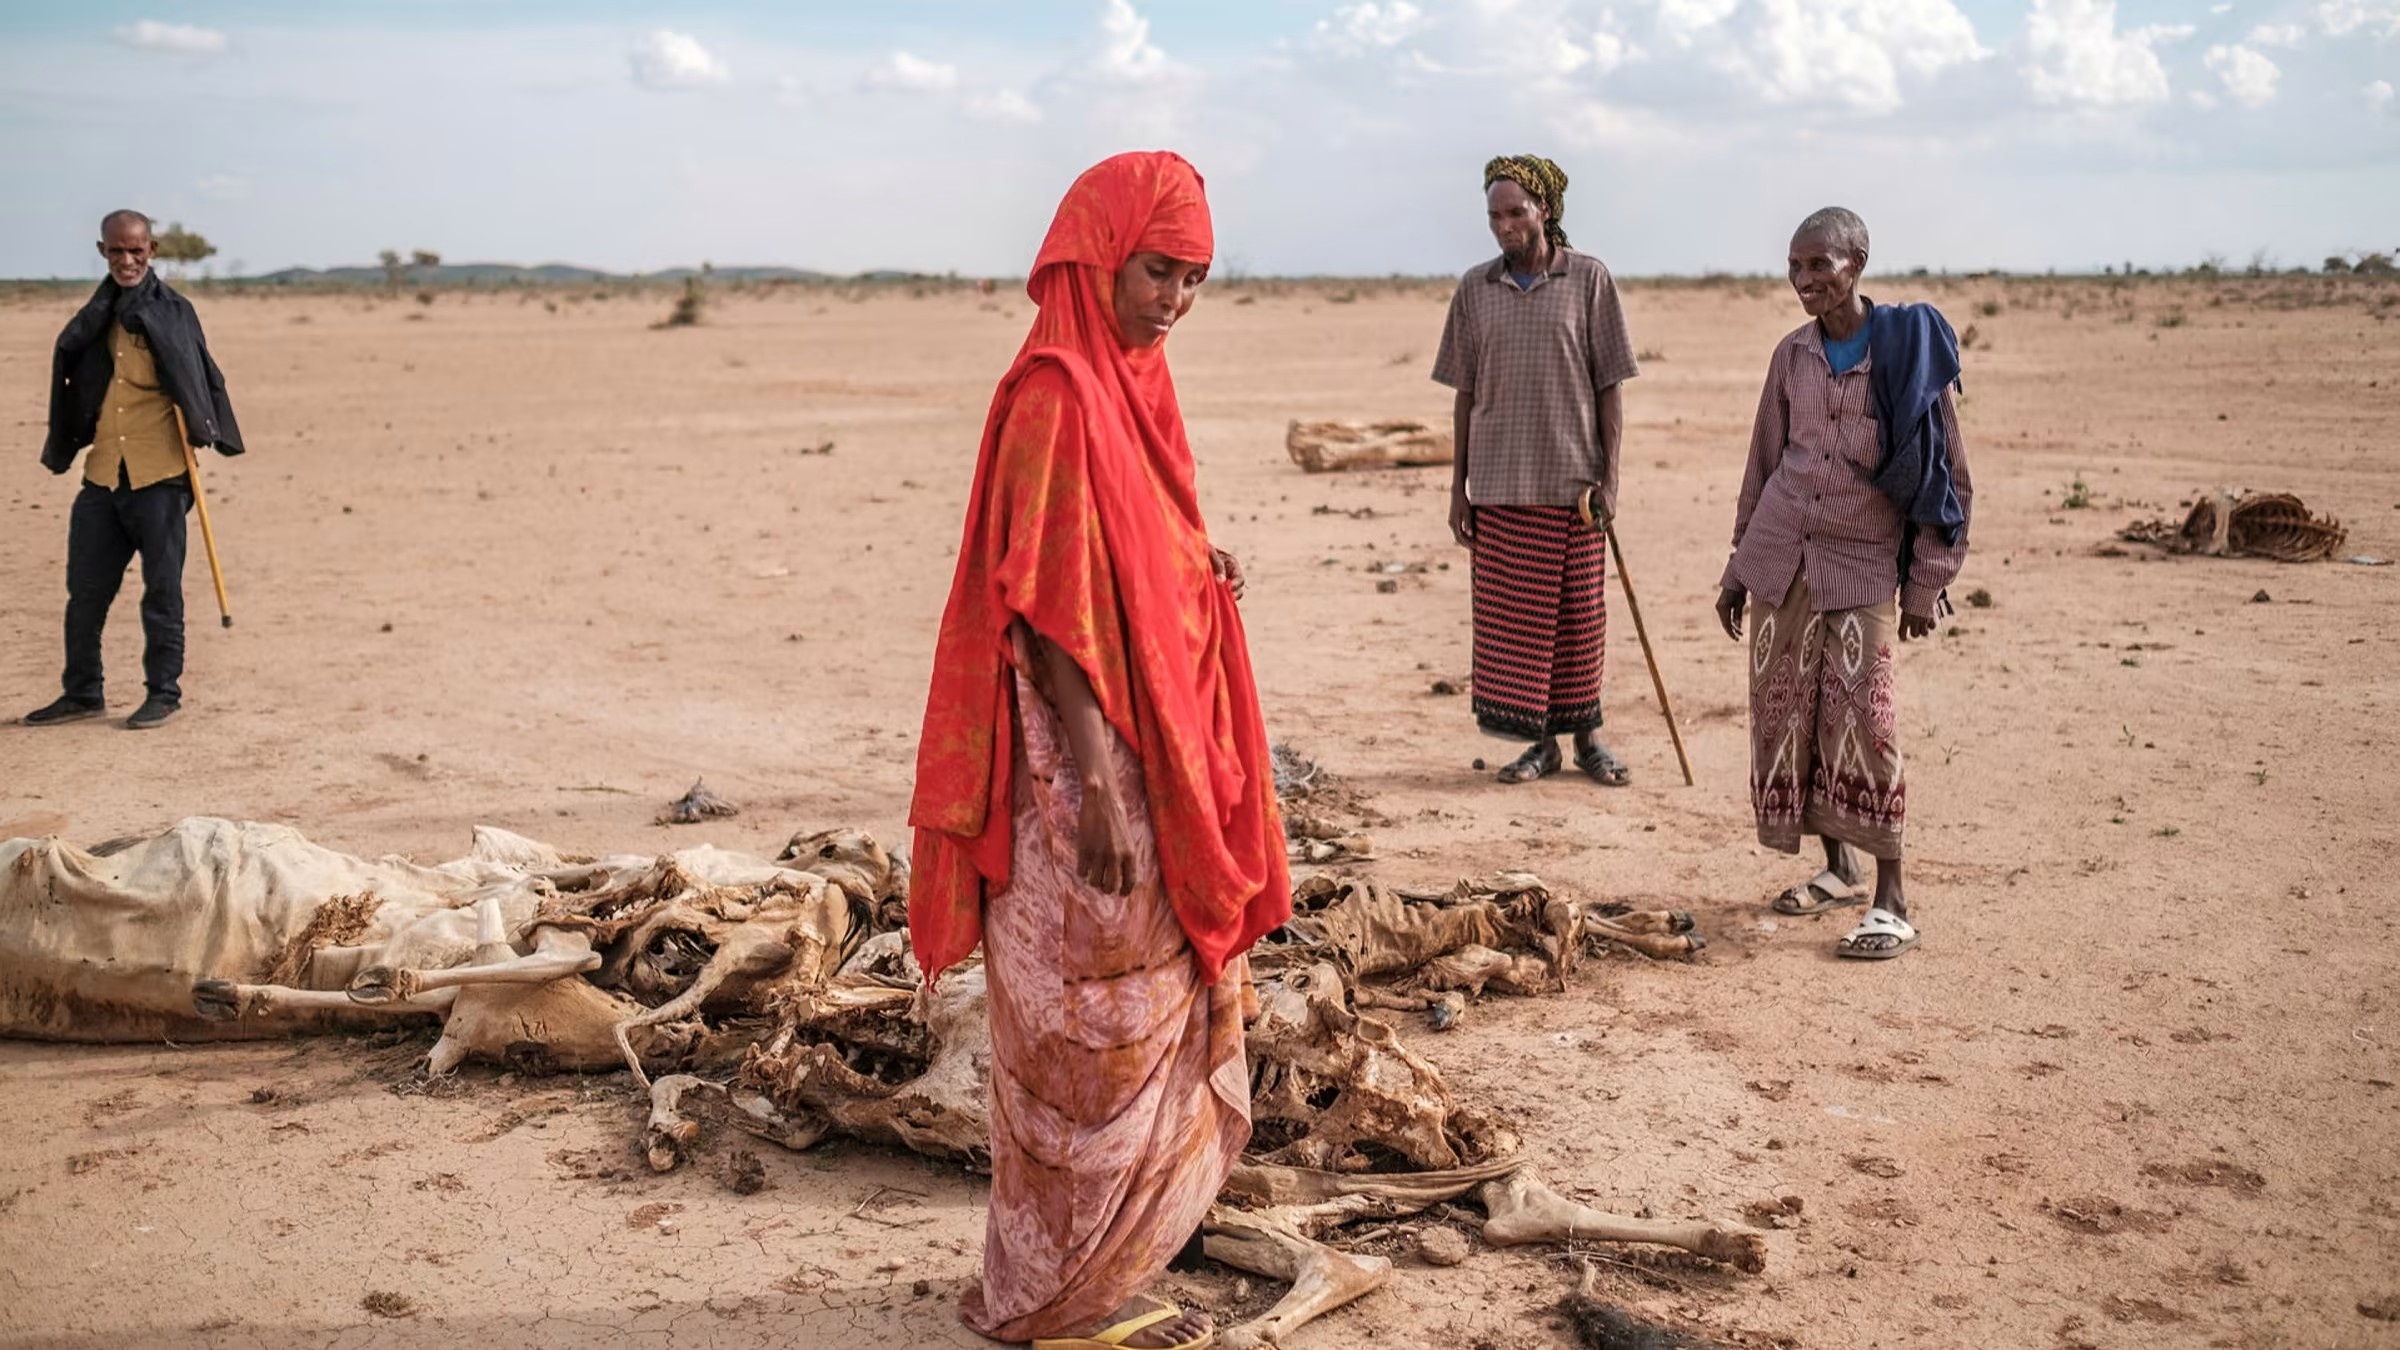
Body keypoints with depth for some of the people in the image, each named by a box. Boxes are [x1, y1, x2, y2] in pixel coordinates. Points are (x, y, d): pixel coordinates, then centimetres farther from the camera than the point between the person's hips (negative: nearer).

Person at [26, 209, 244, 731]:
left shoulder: (172, 311, -2)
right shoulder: (96, 313, 13)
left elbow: (199, 376, -5)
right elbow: (68, 367, 17)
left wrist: (200, 430, -16)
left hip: (158, 473, -5)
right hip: (102, 473, 5)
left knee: (161, 589, 2)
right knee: (85, 590, 10)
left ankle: (164, 691, 13)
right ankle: (83, 692, 22)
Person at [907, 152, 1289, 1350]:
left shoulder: (1127, 385, 11)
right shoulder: (1056, 397, -17)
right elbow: (1047, 605, -21)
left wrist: (1198, 572, 5)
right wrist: (1097, 788, -22)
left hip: (1158, 758, 10)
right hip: (1090, 763, -10)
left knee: (1153, 1017, 17)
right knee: (1091, 1032, 2)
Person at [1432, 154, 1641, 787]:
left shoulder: (1589, 279, 0)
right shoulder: (1475, 289, 6)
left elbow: (1610, 385, 0)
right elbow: (1465, 394, 8)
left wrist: (1609, 477, -6)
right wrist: (1458, 486, 5)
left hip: (1573, 477, -2)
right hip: (1498, 481, 2)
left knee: (1580, 611, 6)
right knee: (1510, 614, 4)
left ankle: (1586, 736, 21)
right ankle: (1540, 741, 16)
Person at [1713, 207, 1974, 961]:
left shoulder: (1910, 349, -7)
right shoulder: (1792, 356, 6)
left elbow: (1948, 475, -3)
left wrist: (1928, 581, -5)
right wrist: (1739, 567, 14)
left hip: (1864, 563, -5)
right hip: (1781, 556, 5)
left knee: (1862, 721, -12)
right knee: (1785, 714, 6)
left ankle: (1891, 903, -6)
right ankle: (1838, 869, 23)